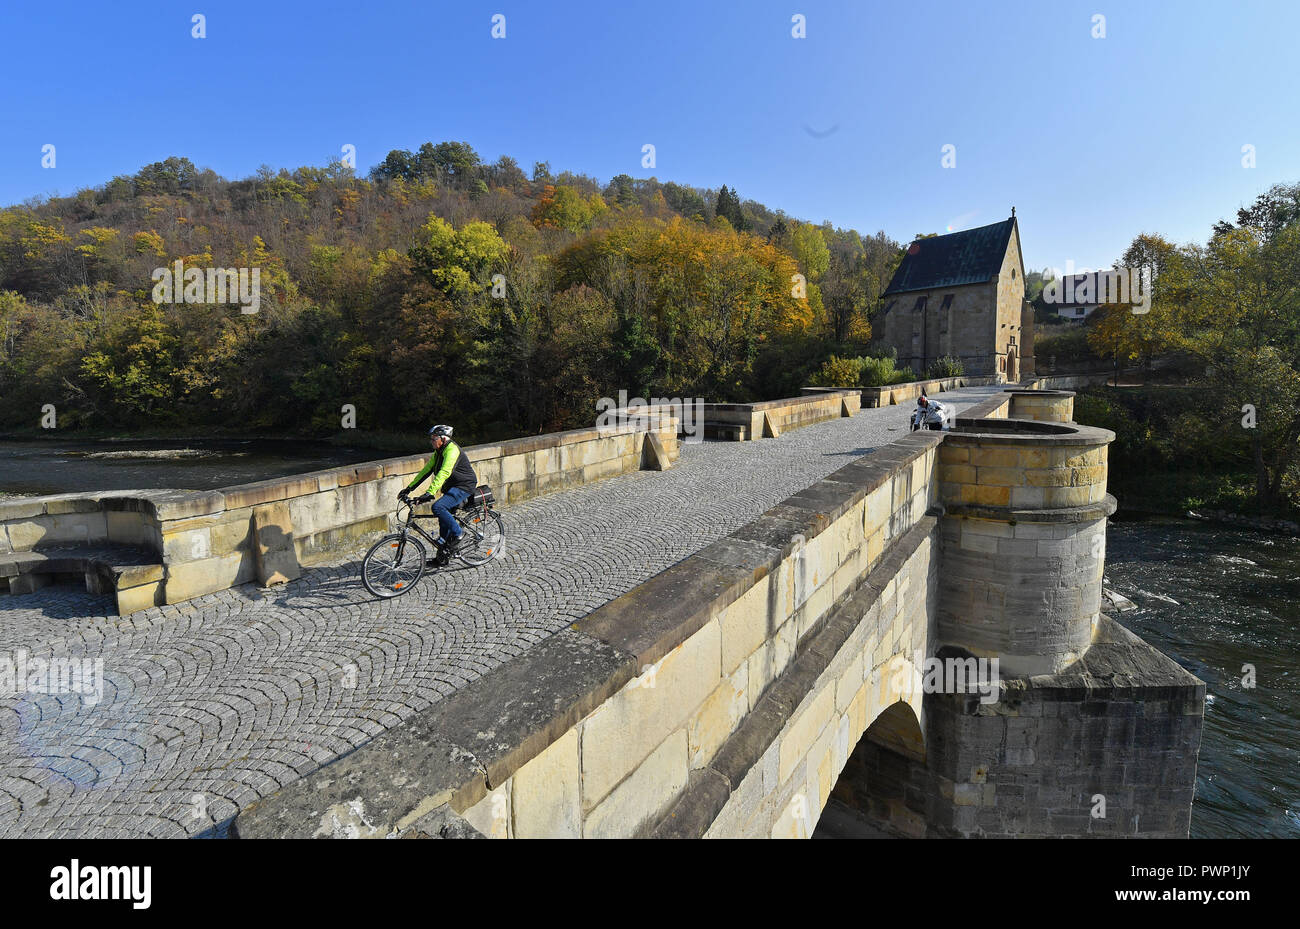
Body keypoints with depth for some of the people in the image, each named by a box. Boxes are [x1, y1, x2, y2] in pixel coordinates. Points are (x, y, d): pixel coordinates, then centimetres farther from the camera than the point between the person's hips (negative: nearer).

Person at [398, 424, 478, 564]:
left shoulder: (452, 449, -19)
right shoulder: (438, 452, 12)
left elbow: (444, 472, -32)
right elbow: (426, 471, 14)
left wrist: (430, 492, -40)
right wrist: (408, 488, 8)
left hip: (464, 486, -10)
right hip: (452, 487, 10)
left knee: (438, 507, -25)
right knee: (444, 520, 9)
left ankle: (458, 533, -9)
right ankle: (444, 554, 19)